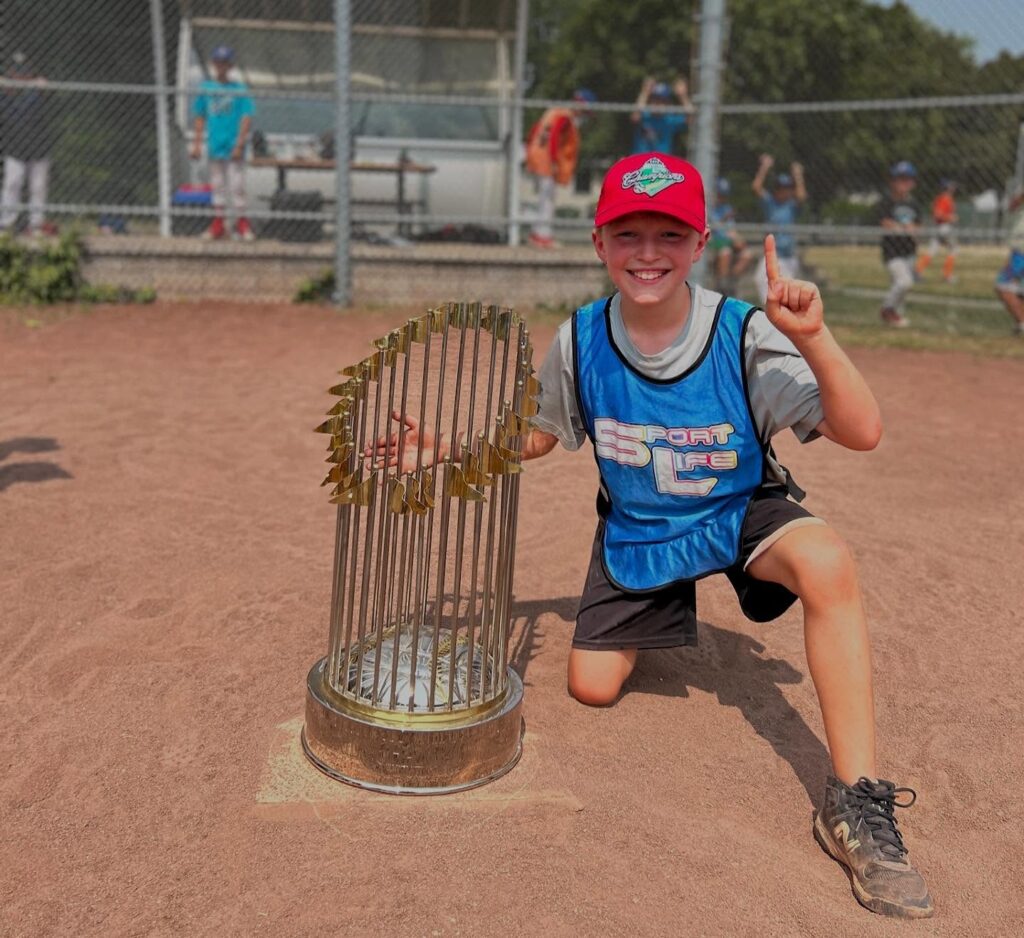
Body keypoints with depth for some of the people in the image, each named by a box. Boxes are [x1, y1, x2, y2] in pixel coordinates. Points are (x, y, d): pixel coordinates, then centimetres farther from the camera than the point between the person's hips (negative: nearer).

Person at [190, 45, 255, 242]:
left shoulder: (239, 89, -3)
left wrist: (239, 144, -15)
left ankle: (241, 223, 6)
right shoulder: (206, 88, 7)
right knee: (217, 185, 9)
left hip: (233, 147, -4)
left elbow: (247, 118, -8)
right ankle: (218, 224, 15)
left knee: (237, 185, -4)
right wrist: (197, 143, 7)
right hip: (214, 145, 4)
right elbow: (200, 117, 12)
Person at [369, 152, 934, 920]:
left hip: (739, 512, -3)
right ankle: (661, 615, 43)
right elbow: (538, 434, 1)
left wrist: (813, 337, -46)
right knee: (592, 686, 6)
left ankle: (856, 800, -26)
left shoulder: (744, 335, -25)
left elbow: (862, 433, -30)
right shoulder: (580, 342, -16)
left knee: (827, 561, -36)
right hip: (635, 531, 3)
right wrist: (444, 449, -13)